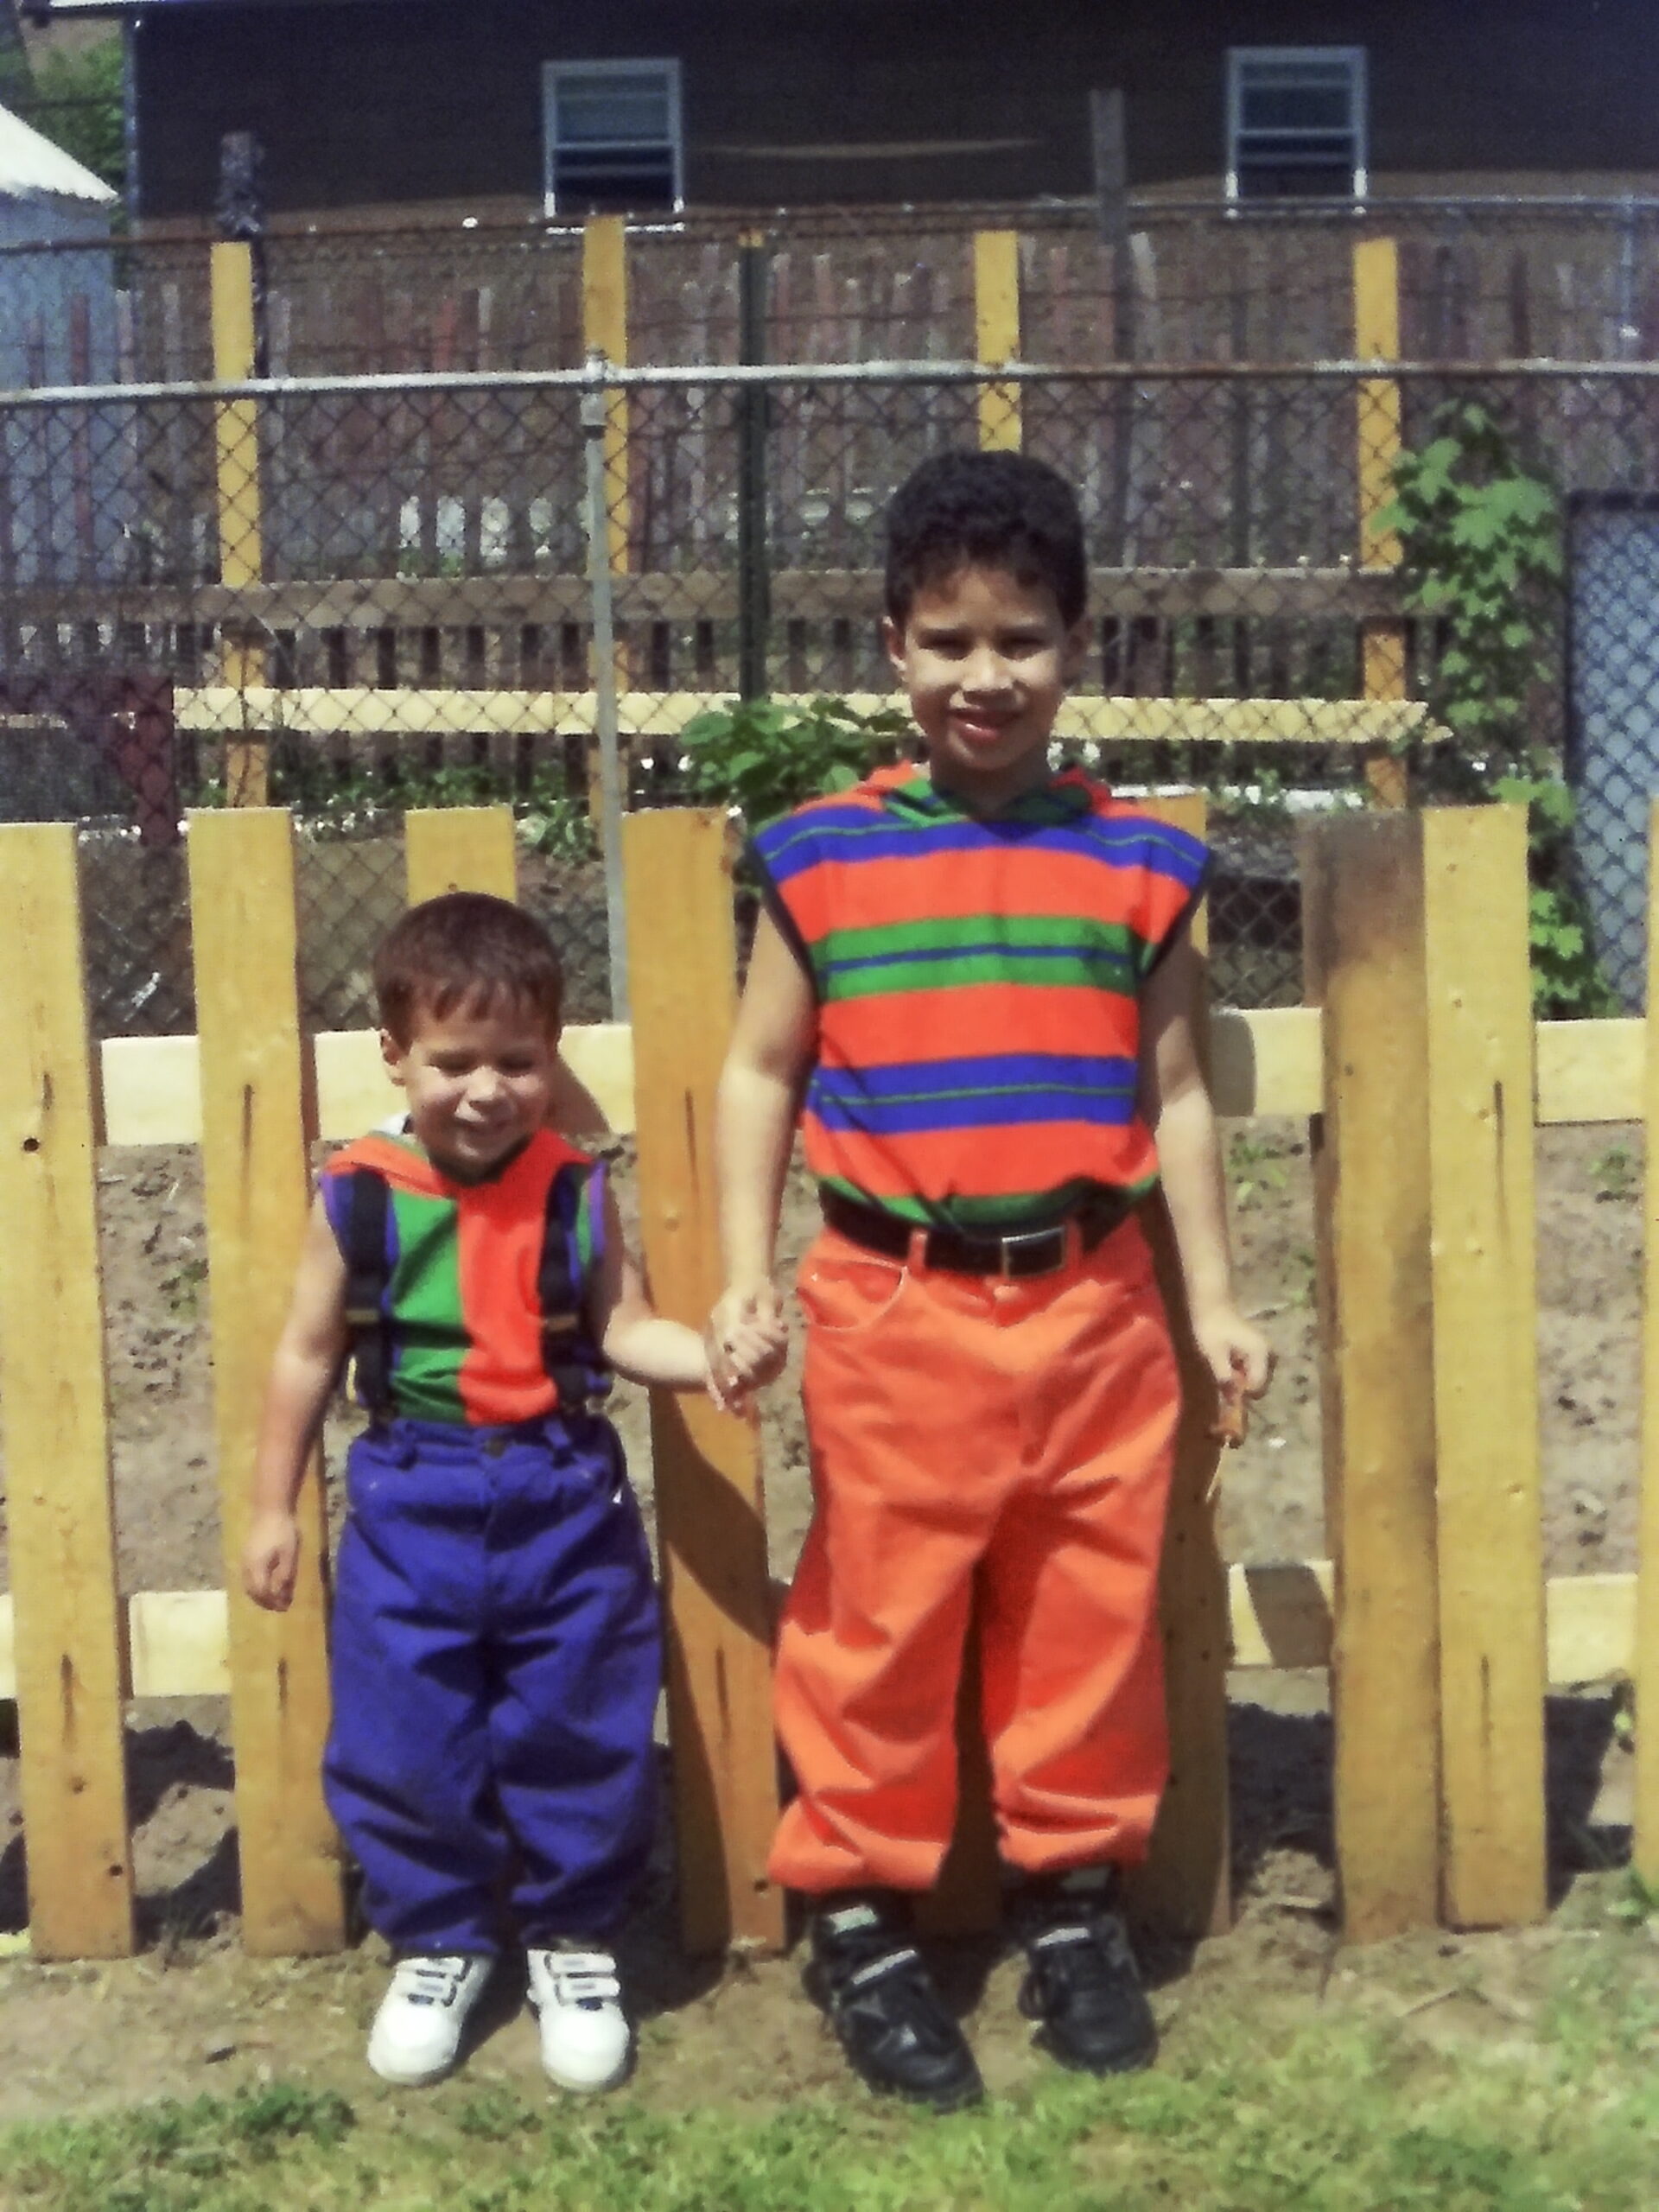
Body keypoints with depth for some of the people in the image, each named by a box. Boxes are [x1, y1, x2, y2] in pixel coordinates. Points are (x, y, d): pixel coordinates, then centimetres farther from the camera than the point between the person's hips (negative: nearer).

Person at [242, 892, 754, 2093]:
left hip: (567, 1497, 0)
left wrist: (712, 1354, -23)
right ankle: (438, 1942, 28)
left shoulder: (577, 1190, -5)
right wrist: (273, 1508, 7)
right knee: (402, 1743, 6)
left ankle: (575, 1940, 29)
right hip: (411, 1505, 0)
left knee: (580, 1734, 8)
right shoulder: (358, 1196, -6)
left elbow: (623, 1328, -2)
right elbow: (309, 1354, 3)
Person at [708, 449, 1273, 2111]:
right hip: (894, 1306, -2)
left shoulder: (1139, 862, 4)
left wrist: (1213, 1298, 6)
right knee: (878, 1624, 6)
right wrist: (744, 1282, -3)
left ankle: (1074, 1899, 30)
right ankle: (857, 1914, 23)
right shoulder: (820, 855, 0)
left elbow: (1174, 1095, 8)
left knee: (1091, 1618, 12)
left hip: (1092, 1303, 2)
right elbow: (760, 1076, 4)